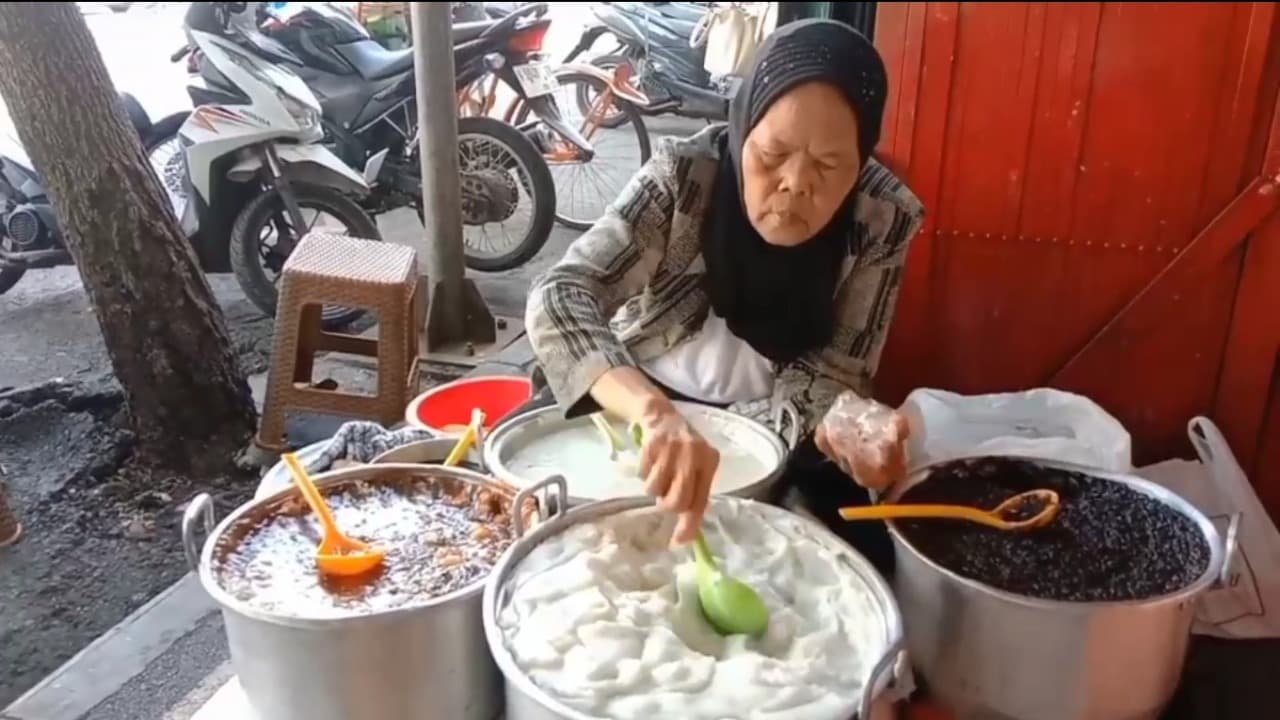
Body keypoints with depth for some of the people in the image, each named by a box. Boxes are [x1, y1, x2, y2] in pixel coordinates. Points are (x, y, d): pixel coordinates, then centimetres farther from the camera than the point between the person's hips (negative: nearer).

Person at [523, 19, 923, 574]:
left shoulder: (884, 219, -16)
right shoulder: (684, 173, -23)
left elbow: (826, 373, -11)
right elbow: (559, 297, -33)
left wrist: (845, 422, -37)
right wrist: (655, 412, -52)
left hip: (766, 429, 1)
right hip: (627, 399, 0)